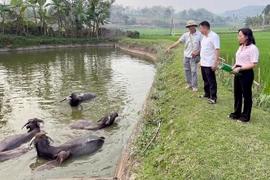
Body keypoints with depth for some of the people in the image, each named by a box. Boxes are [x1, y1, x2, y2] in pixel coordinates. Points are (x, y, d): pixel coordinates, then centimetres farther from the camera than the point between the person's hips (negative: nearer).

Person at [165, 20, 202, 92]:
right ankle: (189, 84, 24)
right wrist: (170, 47, -16)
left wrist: (197, 52, -16)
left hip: (194, 56, -3)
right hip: (186, 55, 4)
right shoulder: (185, 35, 0)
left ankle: (195, 86, 3)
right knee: (187, 70, 10)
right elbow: (178, 42, -6)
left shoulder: (199, 34, -6)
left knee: (193, 71, -5)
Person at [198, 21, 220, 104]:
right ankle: (207, 94, 31)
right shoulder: (204, 36, 13)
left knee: (212, 81, 0)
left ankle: (213, 97, 7)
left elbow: (217, 50, -20)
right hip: (203, 63, 9)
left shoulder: (214, 36, -15)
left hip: (209, 64, -9)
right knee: (206, 80, 18)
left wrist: (215, 63, -25)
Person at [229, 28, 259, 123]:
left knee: (246, 95, 5)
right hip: (238, 73, 9)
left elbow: (254, 64, -20)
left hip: (246, 74, -9)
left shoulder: (253, 48, -15)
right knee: (237, 94, 15)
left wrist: (239, 68, -23)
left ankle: (245, 116, 18)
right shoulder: (241, 47, 11)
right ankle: (236, 113, 29)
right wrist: (233, 67, 0)